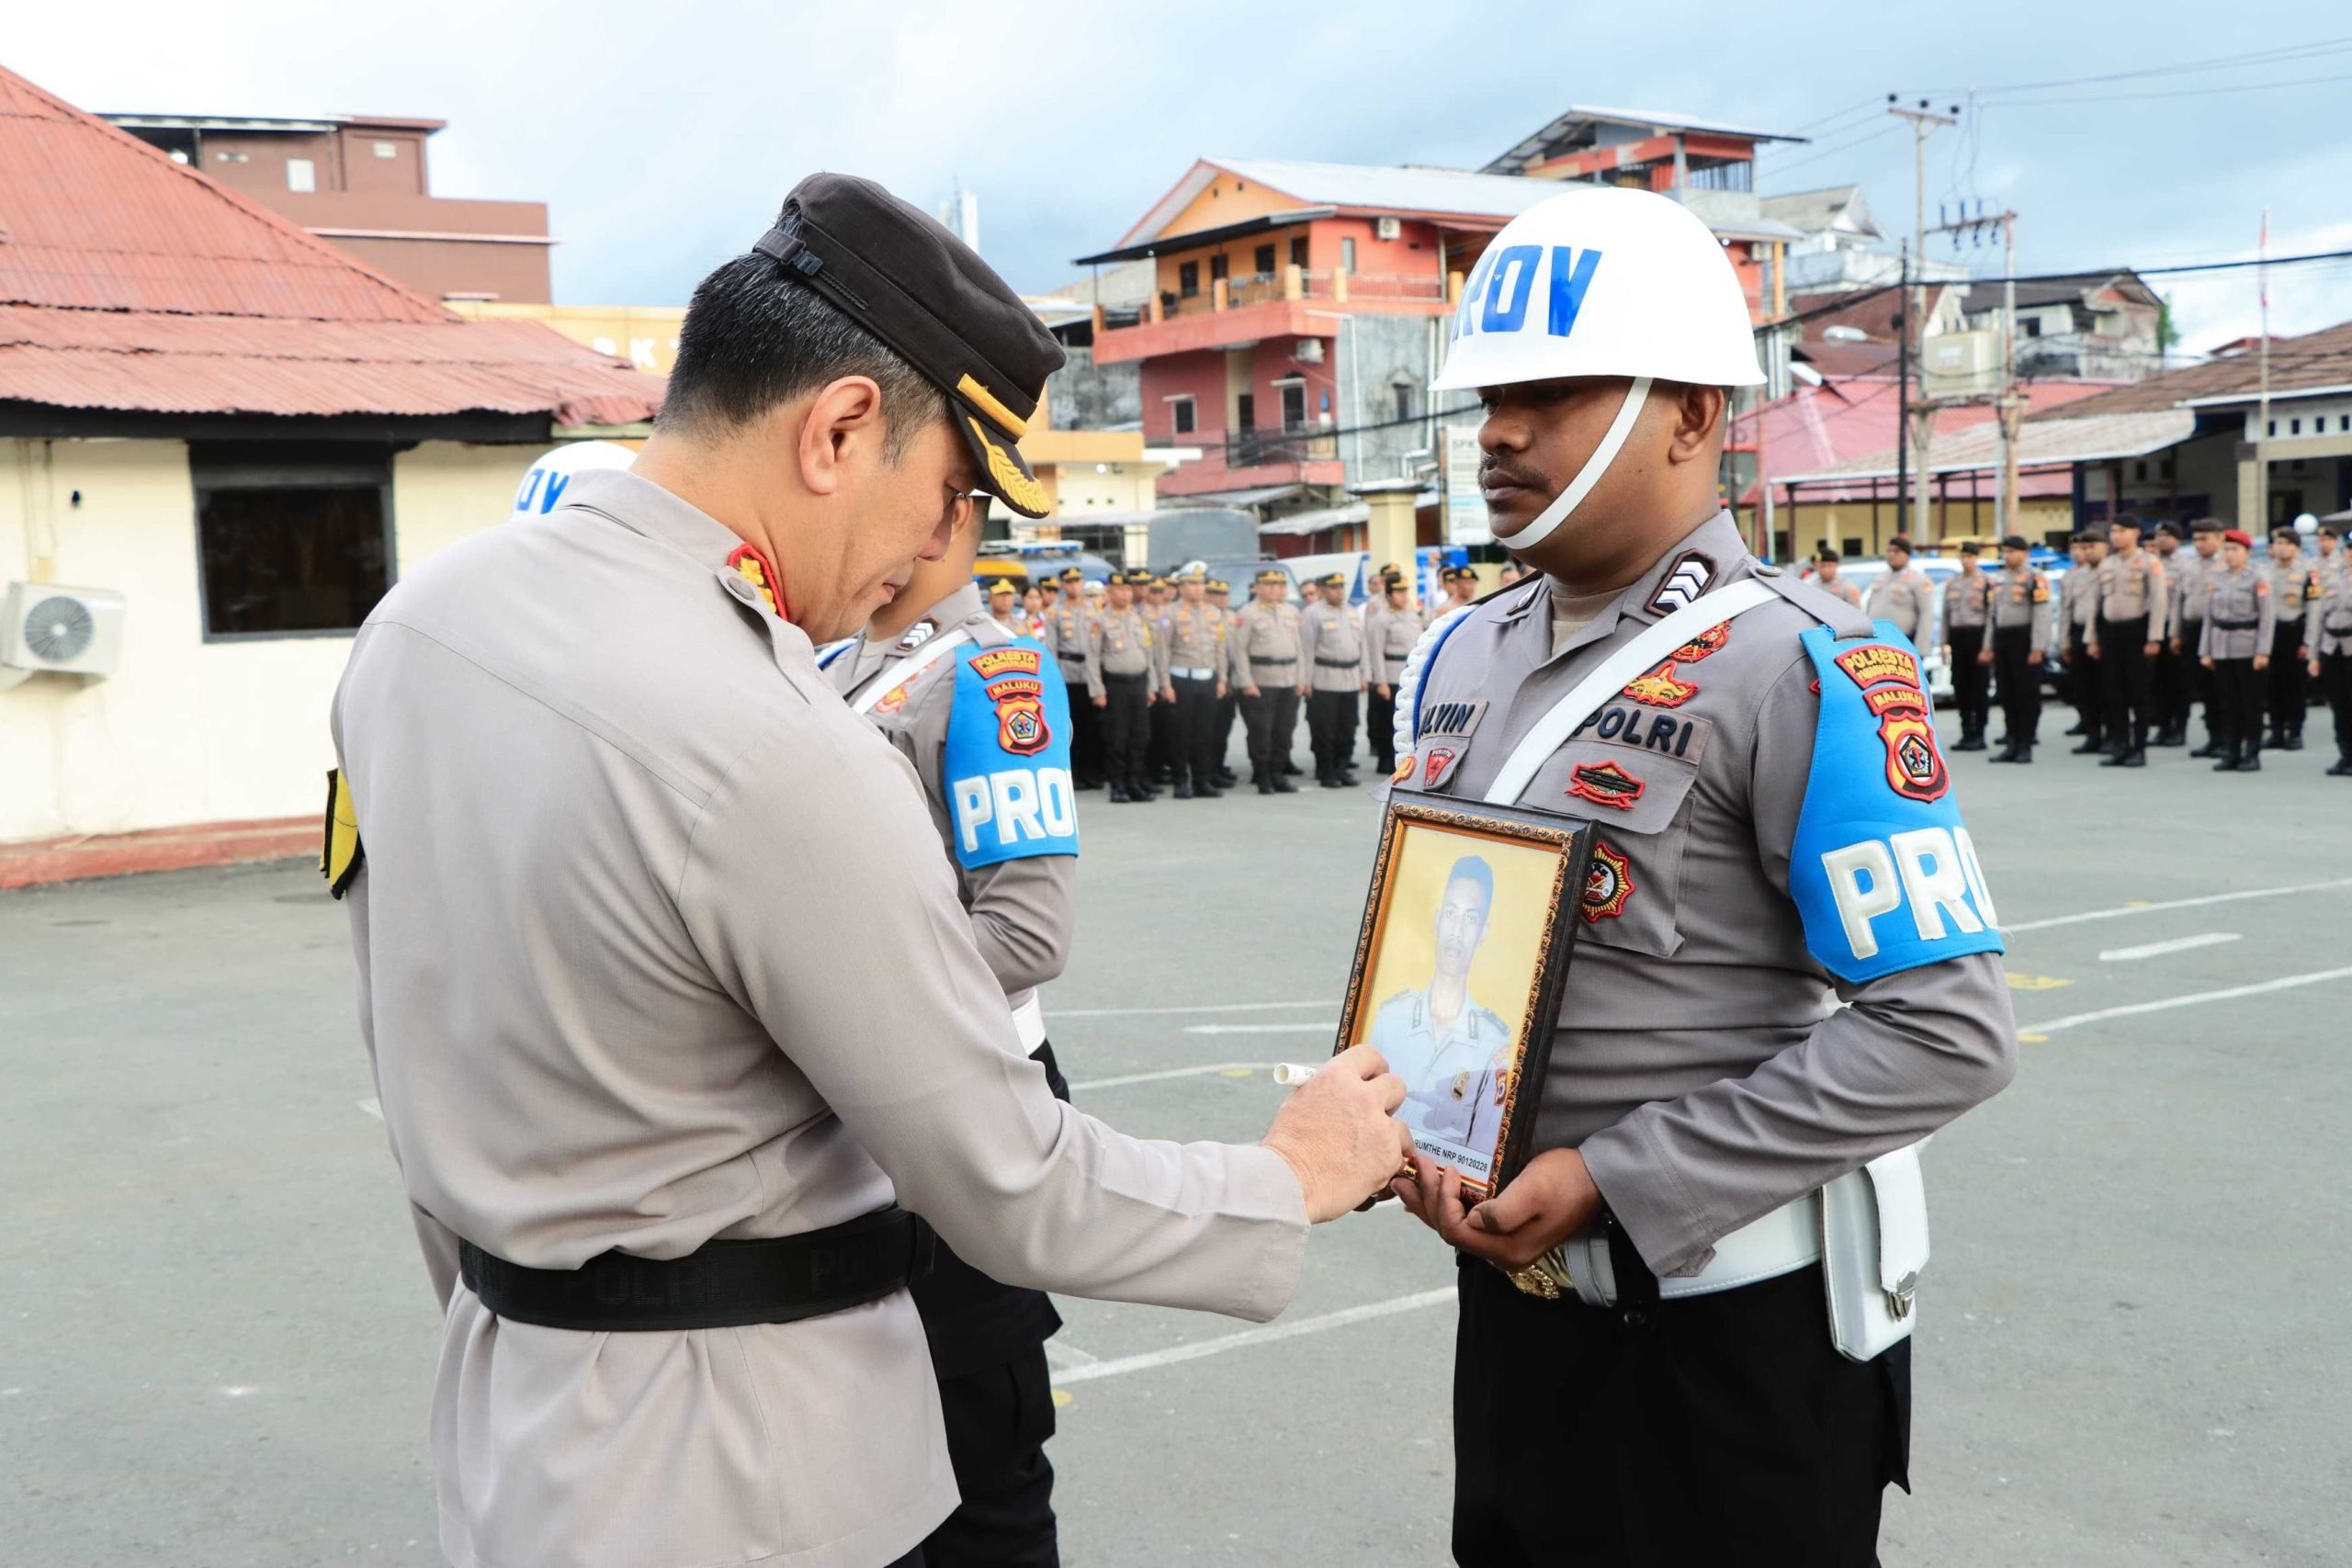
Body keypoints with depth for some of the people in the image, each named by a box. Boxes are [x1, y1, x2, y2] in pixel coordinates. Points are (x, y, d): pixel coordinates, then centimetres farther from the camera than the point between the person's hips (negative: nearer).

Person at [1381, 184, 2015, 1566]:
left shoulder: (1802, 669, -16)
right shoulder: (1463, 658, 6)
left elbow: (1946, 1032, -20)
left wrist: (1616, 1181, -20)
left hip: (1733, 1333, -6)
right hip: (1510, 1290, 7)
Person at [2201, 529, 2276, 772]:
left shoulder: (2259, 579, -4)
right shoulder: (2215, 580, 10)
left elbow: (2268, 617, -8)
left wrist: (2262, 652, -15)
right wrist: (2205, 651, 7)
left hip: (2248, 649, -5)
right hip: (2221, 649, 5)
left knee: (2250, 703, 0)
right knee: (2226, 703, 6)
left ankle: (2252, 755, 6)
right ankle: (2230, 753, 12)